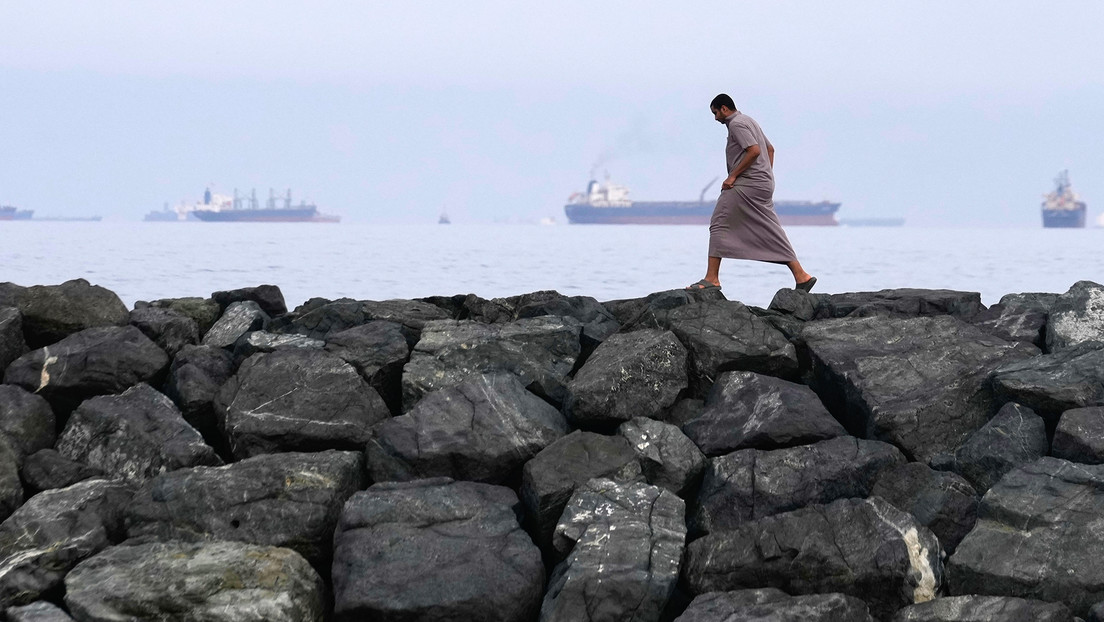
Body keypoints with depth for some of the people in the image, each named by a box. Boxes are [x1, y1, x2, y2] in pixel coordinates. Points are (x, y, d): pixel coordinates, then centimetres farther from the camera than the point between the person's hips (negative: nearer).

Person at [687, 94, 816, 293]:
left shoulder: (736, 124, -9)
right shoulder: (748, 121, 23)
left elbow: (754, 151, -21)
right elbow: (770, 149, 30)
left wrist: (732, 176, -17)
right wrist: (767, 176, 24)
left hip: (747, 186, -10)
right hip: (763, 185, 10)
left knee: (719, 225, -7)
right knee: (771, 232, 7)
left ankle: (712, 278, -11)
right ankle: (801, 276, 2)